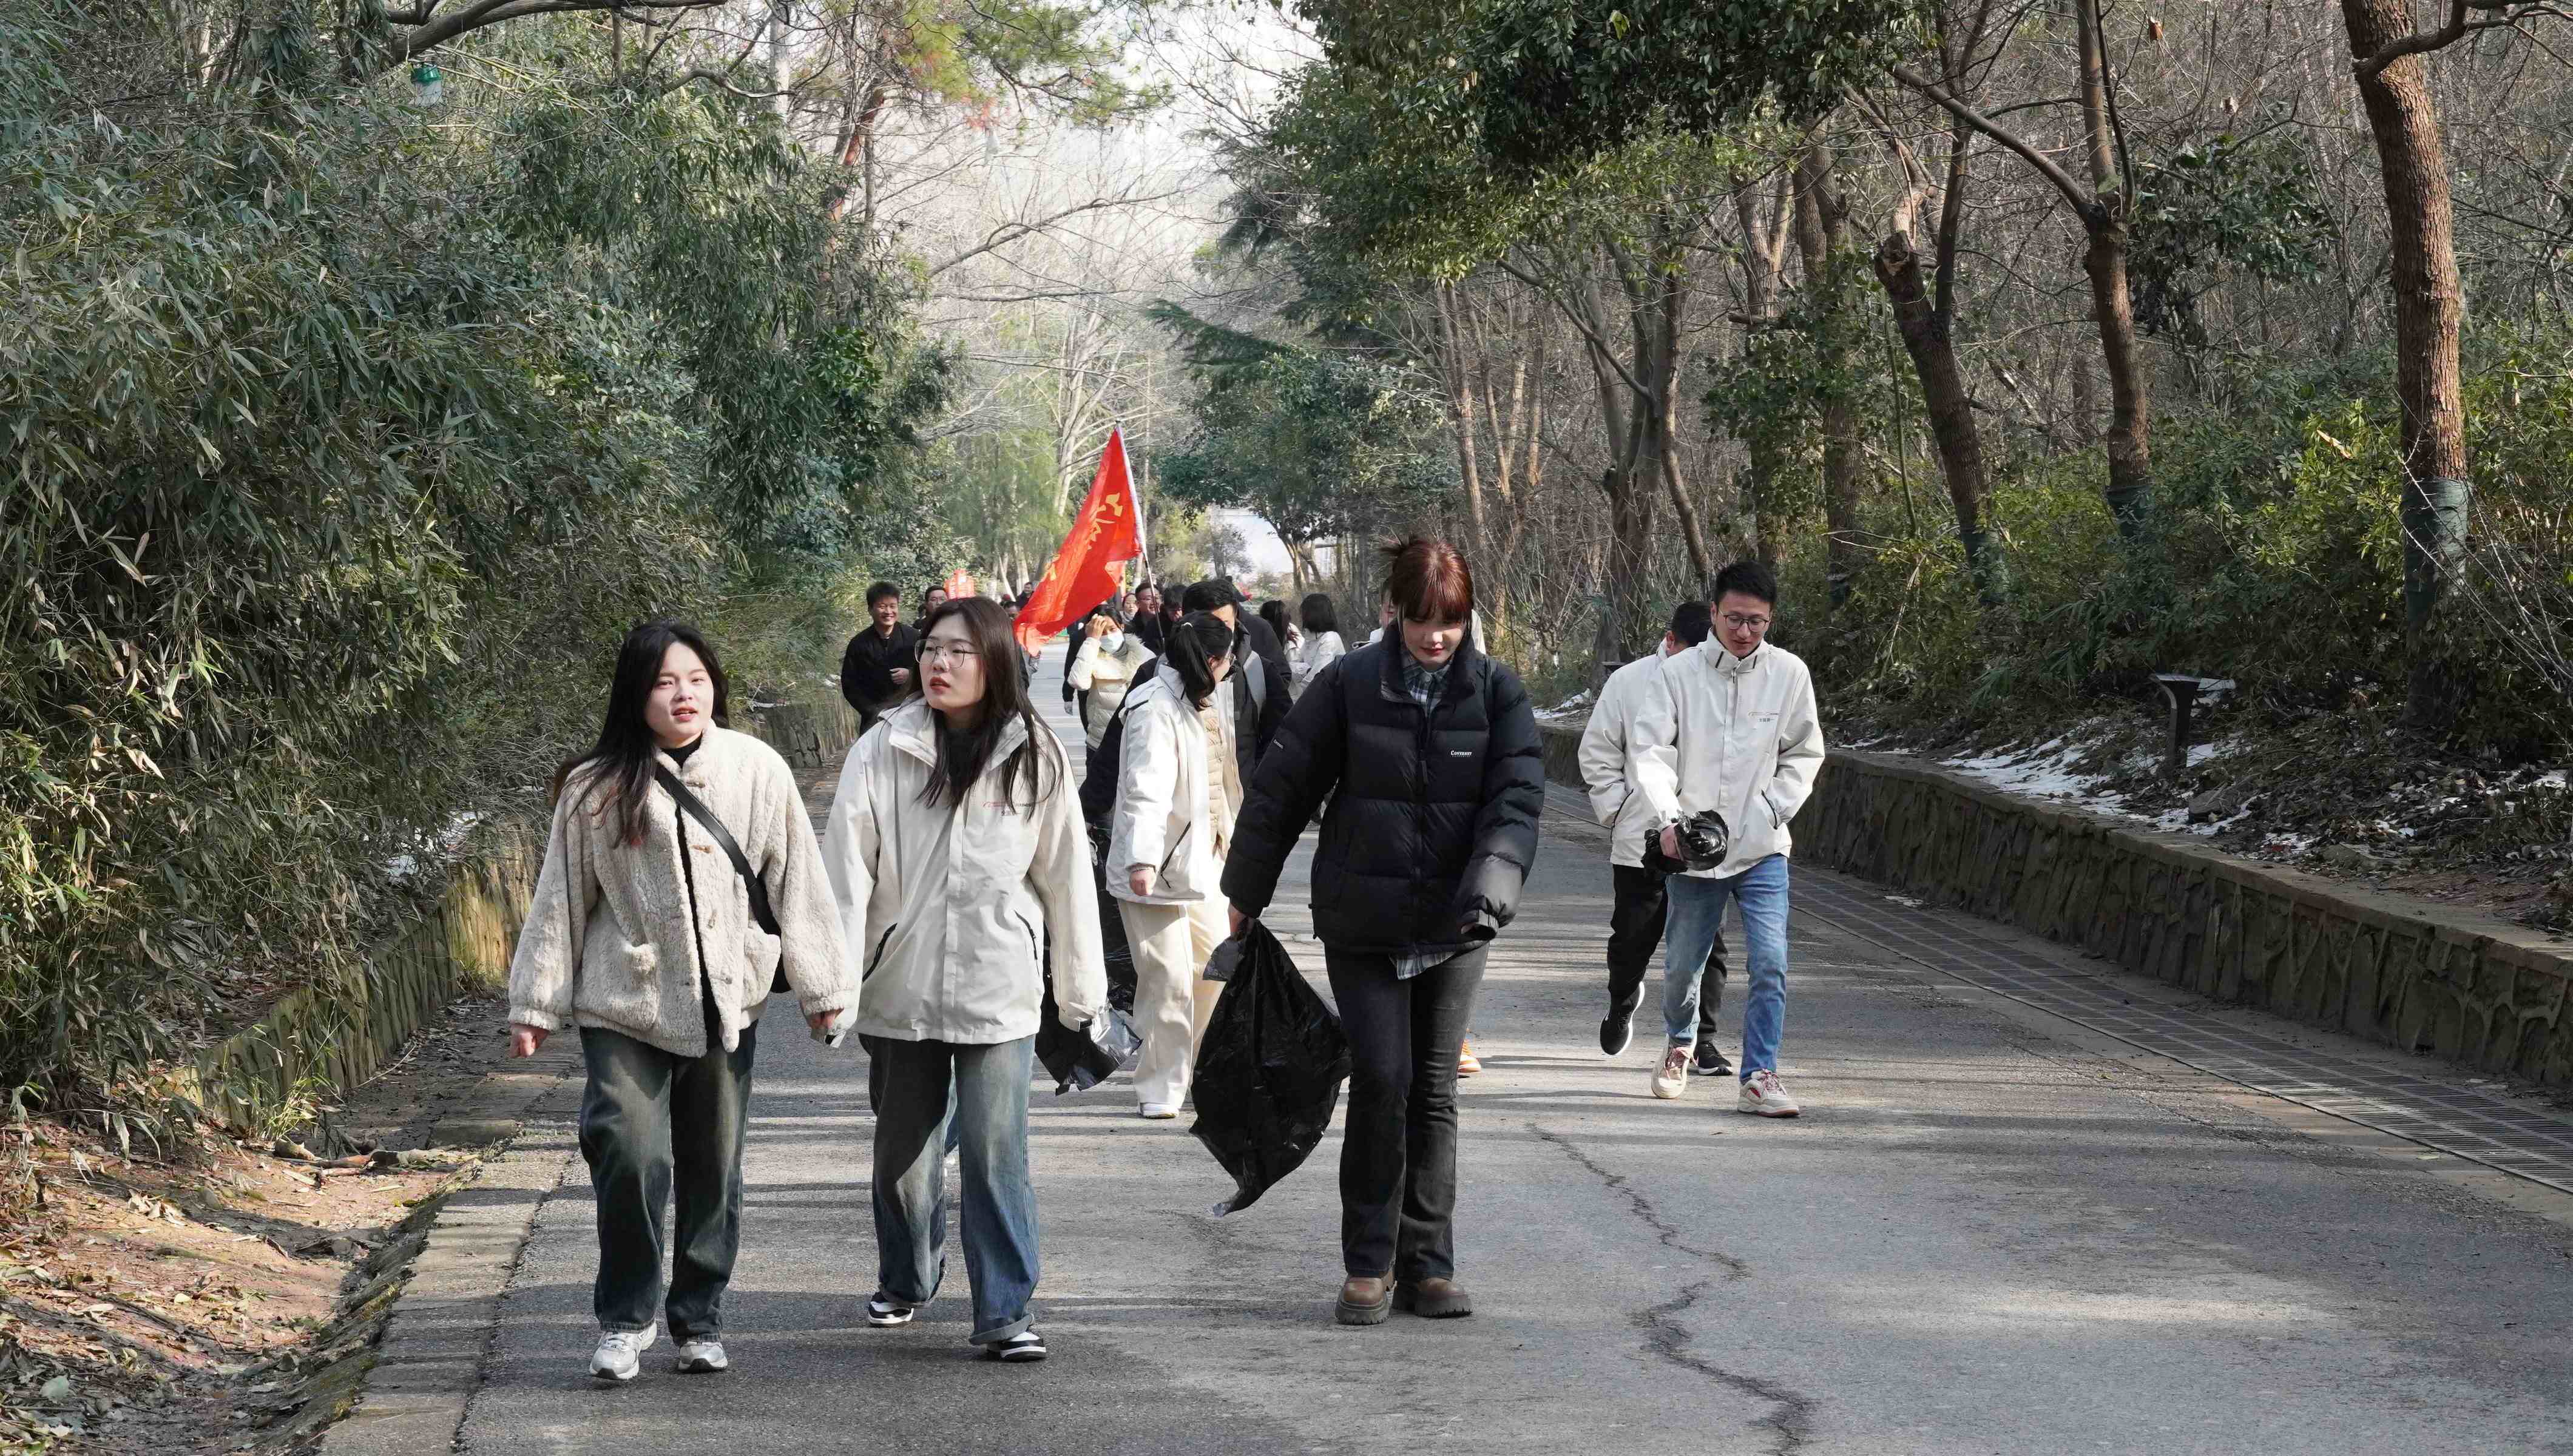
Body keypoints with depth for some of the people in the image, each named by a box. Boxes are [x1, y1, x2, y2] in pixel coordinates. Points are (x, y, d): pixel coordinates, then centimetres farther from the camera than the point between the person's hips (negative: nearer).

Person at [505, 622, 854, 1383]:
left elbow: (797, 883, 5)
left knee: (713, 1169, 9)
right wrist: (536, 1004, 4)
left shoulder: (756, 770, 0)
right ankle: (625, 1319, 2)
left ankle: (699, 1318, 25)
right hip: (625, 1006, -2)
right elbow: (561, 899, 3)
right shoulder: (597, 788, -3)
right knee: (631, 1156, -14)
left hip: (726, 1005, 2)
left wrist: (822, 985, 7)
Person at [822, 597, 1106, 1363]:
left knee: (996, 1152, -8)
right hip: (902, 986, 1)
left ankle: (1006, 1311, -2)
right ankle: (905, 1281, 36)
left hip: (999, 990, -1)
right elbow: (847, 868, -6)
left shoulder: (1035, 758, 0)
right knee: (904, 1150, 15)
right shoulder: (882, 754, -3)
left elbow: (1066, 876, 5)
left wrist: (1081, 990, 7)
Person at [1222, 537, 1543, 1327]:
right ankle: (1369, 1264, 2)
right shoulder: (1349, 685, -4)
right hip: (1363, 921, -2)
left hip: (1454, 925, 2)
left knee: (1434, 1091, 7)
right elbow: (1282, 788, 3)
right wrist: (1245, 896, 7)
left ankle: (1428, 1263, 15)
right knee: (1381, 1079, -9)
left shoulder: (1497, 693, -1)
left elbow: (1517, 797, -9)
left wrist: (1492, 884, -25)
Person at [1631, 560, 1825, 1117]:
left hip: (1762, 848, 0)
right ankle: (1681, 1043, 44)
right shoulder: (1680, 672, -6)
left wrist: (1773, 810, -2)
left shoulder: (1789, 674, -1)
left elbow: (1804, 754, 10)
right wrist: (1668, 818, -23)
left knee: (1770, 963, -15)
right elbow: (1651, 750, -10)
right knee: (1682, 965, 15)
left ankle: (1759, 1078, -11)